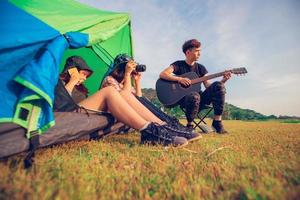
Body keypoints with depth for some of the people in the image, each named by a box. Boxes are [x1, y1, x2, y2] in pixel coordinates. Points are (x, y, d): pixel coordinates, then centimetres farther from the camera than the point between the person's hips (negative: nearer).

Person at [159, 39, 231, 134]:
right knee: (194, 96, -39)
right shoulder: (178, 65, 1)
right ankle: (189, 125, -14)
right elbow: (162, 74, -15)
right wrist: (179, 79, -25)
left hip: (199, 98, 5)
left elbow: (208, 86, 4)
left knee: (218, 86, -19)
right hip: (183, 98, -4)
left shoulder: (200, 68, 12)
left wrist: (223, 81, -11)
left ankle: (217, 122, -16)